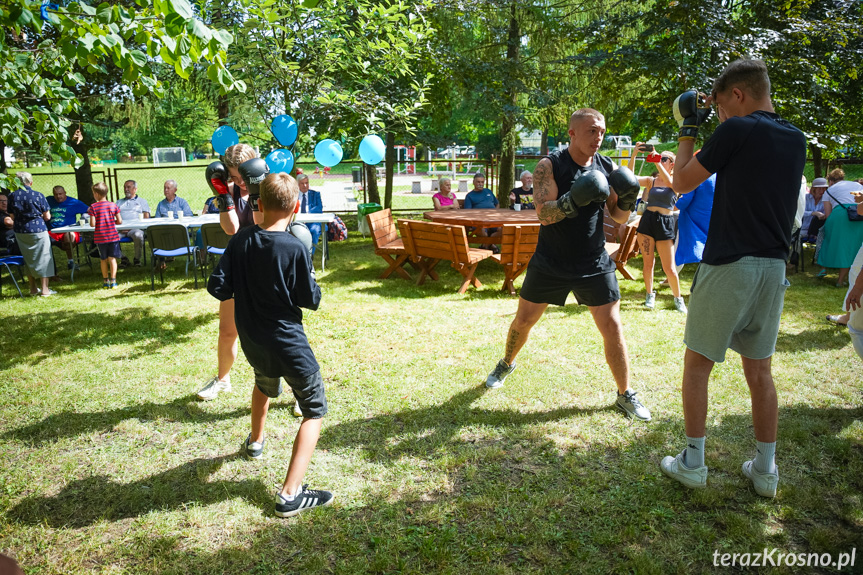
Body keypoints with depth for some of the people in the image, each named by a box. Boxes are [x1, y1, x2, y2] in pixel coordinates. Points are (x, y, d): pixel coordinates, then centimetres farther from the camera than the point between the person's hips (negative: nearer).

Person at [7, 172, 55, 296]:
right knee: (43, 258, 4)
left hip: (20, 232, 4)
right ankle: (45, 289, 4)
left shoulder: (12, 196, 0)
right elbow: (47, 217, -5)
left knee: (29, 259, 16)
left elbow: (13, 217, 6)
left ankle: (33, 288, 23)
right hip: (38, 230, -4)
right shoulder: (38, 196, -9)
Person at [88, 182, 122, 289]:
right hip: (113, 236, 1)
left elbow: (93, 224, -11)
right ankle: (113, 281, 1)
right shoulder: (113, 205, -1)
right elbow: (120, 221, -2)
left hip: (100, 237, -1)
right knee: (112, 258, 4)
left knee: (103, 259, 12)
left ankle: (105, 281, 19)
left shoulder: (93, 207, -7)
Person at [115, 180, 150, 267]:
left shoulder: (142, 201, 20)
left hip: (135, 228, -3)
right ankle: (123, 258, -12)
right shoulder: (119, 202, 31)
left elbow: (146, 217, 6)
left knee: (138, 235, -38)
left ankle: (137, 259, -17)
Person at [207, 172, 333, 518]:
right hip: (289, 344, -6)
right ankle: (290, 494, -2)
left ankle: (256, 441, 59)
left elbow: (217, 287, -6)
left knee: (264, 384, 37)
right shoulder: (296, 249, -19)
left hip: (252, 342, 6)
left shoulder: (241, 241, -6)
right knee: (314, 411, 6)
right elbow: (311, 300, -13)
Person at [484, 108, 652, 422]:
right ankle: (506, 364, 40)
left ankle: (625, 395, 18)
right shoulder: (549, 166, -10)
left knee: (613, 328, -1)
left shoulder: (608, 168, 0)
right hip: (550, 263, -1)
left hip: (594, 264, 2)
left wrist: (628, 200, -16)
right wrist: (573, 201, -37)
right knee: (523, 320, 10)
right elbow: (543, 214, -21)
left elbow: (619, 218, 4)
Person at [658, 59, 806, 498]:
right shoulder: (796, 139, 11)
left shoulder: (737, 130, -10)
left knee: (697, 365, 7)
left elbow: (682, 182, -2)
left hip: (728, 266, -6)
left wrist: (687, 130, 10)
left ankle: (692, 464, 14)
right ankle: (765, 470, 22)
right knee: (759, 371, 15)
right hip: (773, 268, 7)